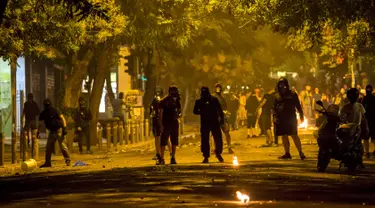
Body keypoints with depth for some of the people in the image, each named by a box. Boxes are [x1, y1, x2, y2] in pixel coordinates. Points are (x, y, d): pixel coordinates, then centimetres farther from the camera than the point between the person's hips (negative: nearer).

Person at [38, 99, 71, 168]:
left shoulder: (54, 110, -7)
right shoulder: (43, 113, 9)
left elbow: (62, 118, -10)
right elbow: (40, 124, 18)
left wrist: (64, 128, -20)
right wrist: (38, 132, 15)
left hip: (59, 129, -6)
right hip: (52, 131, 6)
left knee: (62, 146, -11)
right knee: (48, 147, 6)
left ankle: (68, 160, -3)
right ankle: (47, 163, 13)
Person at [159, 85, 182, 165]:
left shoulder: (176, 100, 9)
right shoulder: (164, 101, -4)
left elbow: (179, 111, 18)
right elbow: (161, 113, -5)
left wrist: (179, 115, -6)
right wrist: (161, 124, -12)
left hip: (174, 123, 4)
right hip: (166, 124, -4)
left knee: (174, 142, 5)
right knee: (163, 142, -7)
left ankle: (173, 158, 13)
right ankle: (162, 159, -4)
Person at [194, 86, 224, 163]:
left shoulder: (214, 100, 4)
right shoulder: (199, 102, 4)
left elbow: (220, 110, 7)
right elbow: (195, 111, 5)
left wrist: (222, 119, 1)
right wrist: (201, 112, -14)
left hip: (215, 122, 0)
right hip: (204, 123, 0)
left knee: (218, 139, -2)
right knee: (205, 140, -1)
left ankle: (218, 154, 17)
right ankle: (206, 157, 7)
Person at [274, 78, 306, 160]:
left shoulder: (292, 94, 1)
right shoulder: (277, 96, 10)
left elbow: (298, 106, 2)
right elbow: (274, 108, 13)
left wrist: (301, 115, -3)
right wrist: (275, 116, 1)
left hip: (291, 118, -4)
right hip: (281, 119, 4)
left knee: (294, 135, -9)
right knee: (284, 136, 7)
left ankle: (301, 153, -7)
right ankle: (287, 153, 15)